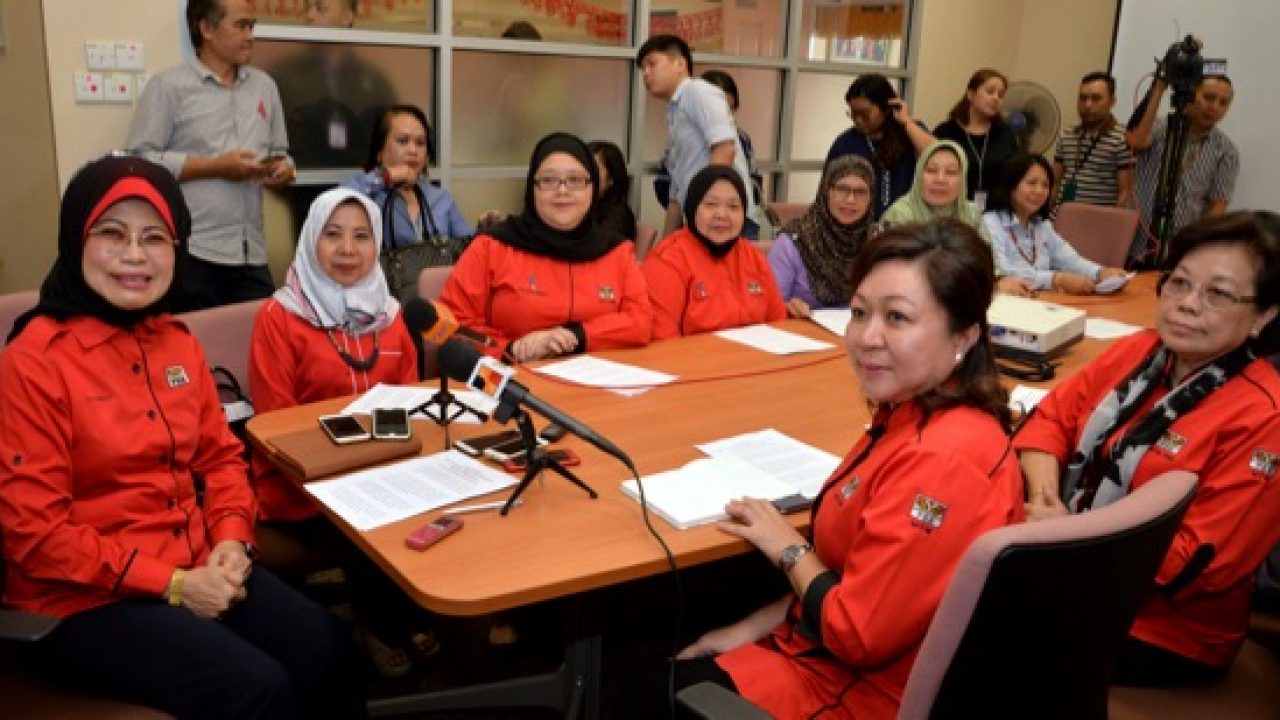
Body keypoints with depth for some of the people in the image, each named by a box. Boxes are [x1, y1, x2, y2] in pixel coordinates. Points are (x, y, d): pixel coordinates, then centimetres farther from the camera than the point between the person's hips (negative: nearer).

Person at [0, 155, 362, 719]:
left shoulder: (177, 342, 7)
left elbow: (220, 456, 13)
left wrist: (233, 538, -6)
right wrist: (170, 584, -17)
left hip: (197, 569, 6)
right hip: (85, 602, -6)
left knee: (323, 648, -10)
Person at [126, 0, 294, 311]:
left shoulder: (264, 85, 15)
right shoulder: (168, 85, -1)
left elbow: (280, 153, 20)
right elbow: (139, 161, -8)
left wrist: (284, 170, -3)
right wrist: (216, 166, -12)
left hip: (252, 254, 5)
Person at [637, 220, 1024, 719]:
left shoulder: (942, 460, -31)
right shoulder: (912, 418, 0)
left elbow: (857, 631, -26)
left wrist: (789, 548, -9)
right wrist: (754, 626, 4)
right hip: (825, 647, 9)